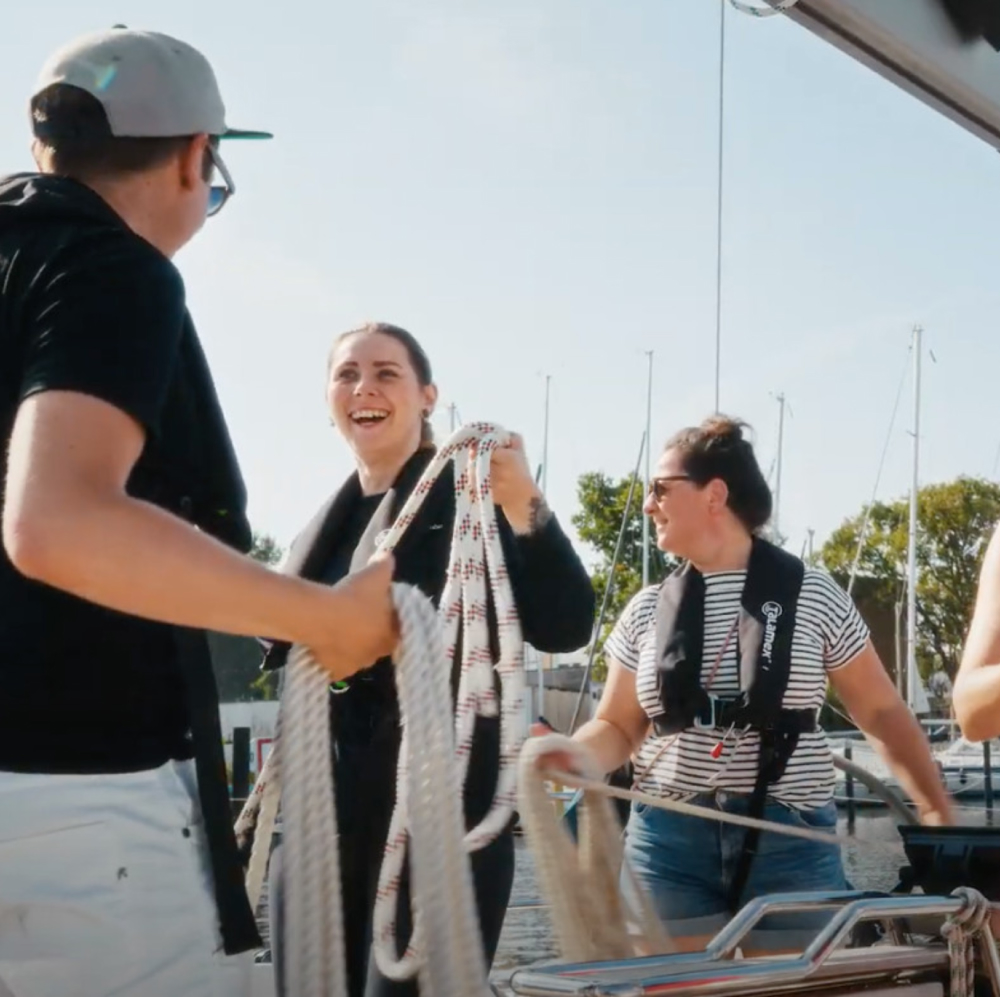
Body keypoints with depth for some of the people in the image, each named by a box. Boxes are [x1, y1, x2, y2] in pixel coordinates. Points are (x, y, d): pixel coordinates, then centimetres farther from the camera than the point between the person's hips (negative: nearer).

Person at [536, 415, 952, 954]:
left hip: (792, 843, -2)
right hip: (668, 844, 2)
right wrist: (569, 755, -9)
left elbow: (882, 712, 5)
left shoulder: (812, 595, 0)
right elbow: (619, 726, 13)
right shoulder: (647, 611, 8)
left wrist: (938, 812, -4)